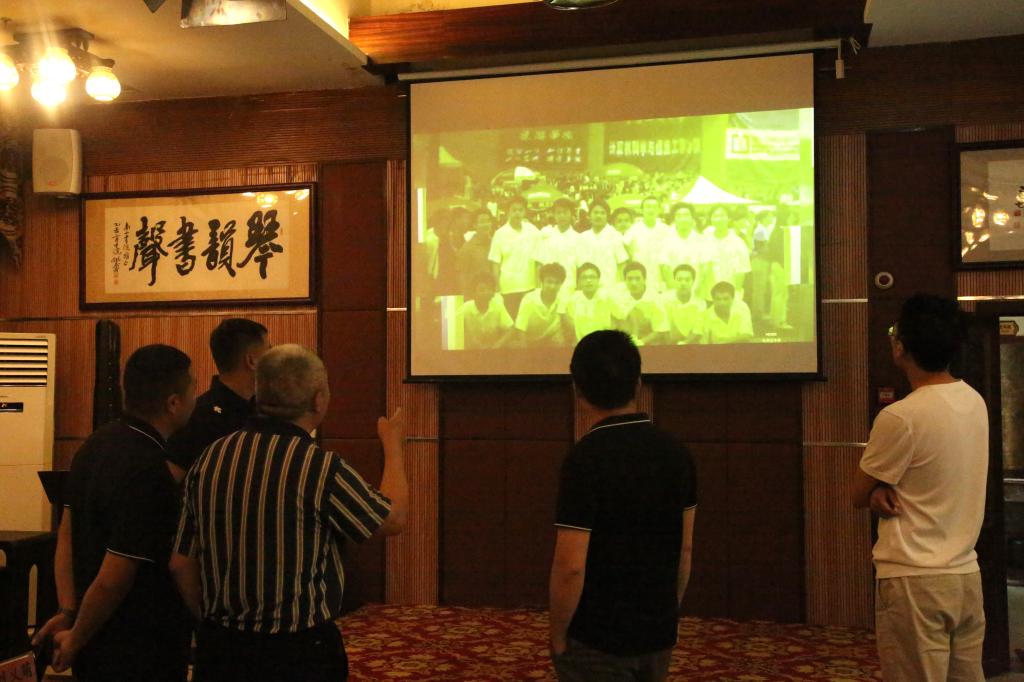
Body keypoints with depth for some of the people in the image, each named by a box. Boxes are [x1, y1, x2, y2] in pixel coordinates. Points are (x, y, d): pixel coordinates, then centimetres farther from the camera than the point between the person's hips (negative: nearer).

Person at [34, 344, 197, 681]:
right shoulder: (148, 472, -27)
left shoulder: (97, 443, 1)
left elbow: (66, 535, 5)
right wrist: (76, 640, -10)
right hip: (140, 653, -8)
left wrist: (68, 610, 2)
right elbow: (112, 580, -25)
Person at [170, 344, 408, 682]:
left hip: (219, 648, 5)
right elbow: (393, 519, -3)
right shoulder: (321, 468, -20)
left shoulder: (209, 460, -4)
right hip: (299, 653, -4)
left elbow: (181, 563, 3)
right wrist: (393, 446, 12)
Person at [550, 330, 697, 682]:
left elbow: (570, 566, -21)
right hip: (658, 635, 6)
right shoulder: (675, 452, -1)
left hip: (596, 640, -6)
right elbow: (685, 548, 7)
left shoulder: (585, 458, -20)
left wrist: (558, 635, -7)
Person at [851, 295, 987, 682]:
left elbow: (858, 496, -7)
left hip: (914, 581, -8)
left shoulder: (900, 417, -20)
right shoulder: (975, 402, 5)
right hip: (966, 575, 8)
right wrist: (885, 490, -5)